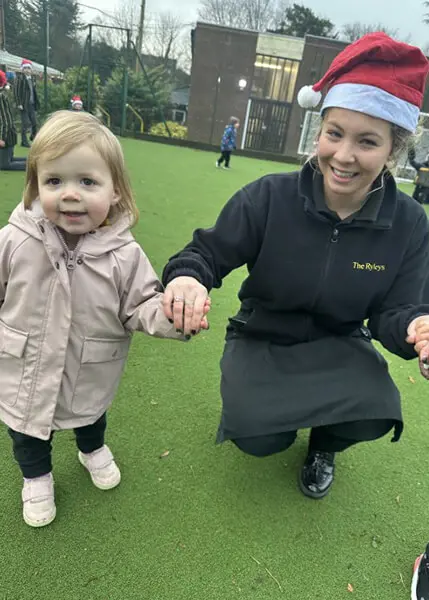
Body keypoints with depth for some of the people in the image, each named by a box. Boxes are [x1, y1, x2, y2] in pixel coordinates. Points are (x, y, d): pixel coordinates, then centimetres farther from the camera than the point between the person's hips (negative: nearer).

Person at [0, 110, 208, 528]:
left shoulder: (124, 255, -21)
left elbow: (142, 307, -15)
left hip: (89, 382, 0)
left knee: (91, 419, 31)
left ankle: (93, 451, 66)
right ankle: (36, 478, 59)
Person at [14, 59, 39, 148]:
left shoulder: (32, 78, 12)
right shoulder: (20, 78, -6)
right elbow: (16, 91, -10)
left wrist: (36, 103, 11)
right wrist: (19, 103, -17)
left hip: (32, 104, 6)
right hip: (24, 104, -6)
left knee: (34, 122, 9)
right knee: (25, 123, -5)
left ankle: (33, 137, 30)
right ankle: (24, 141, 3)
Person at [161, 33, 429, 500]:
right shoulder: (270, 197, -19)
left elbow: (391, 313, -9)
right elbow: (208, 254, -14)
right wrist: (187, 277, -38)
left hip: (337, 346, 2)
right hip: (262, 341, -1)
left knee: (373, 416, -27)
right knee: (259, 441, -22)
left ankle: (324, 444, 13)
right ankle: (255, 397, 19)